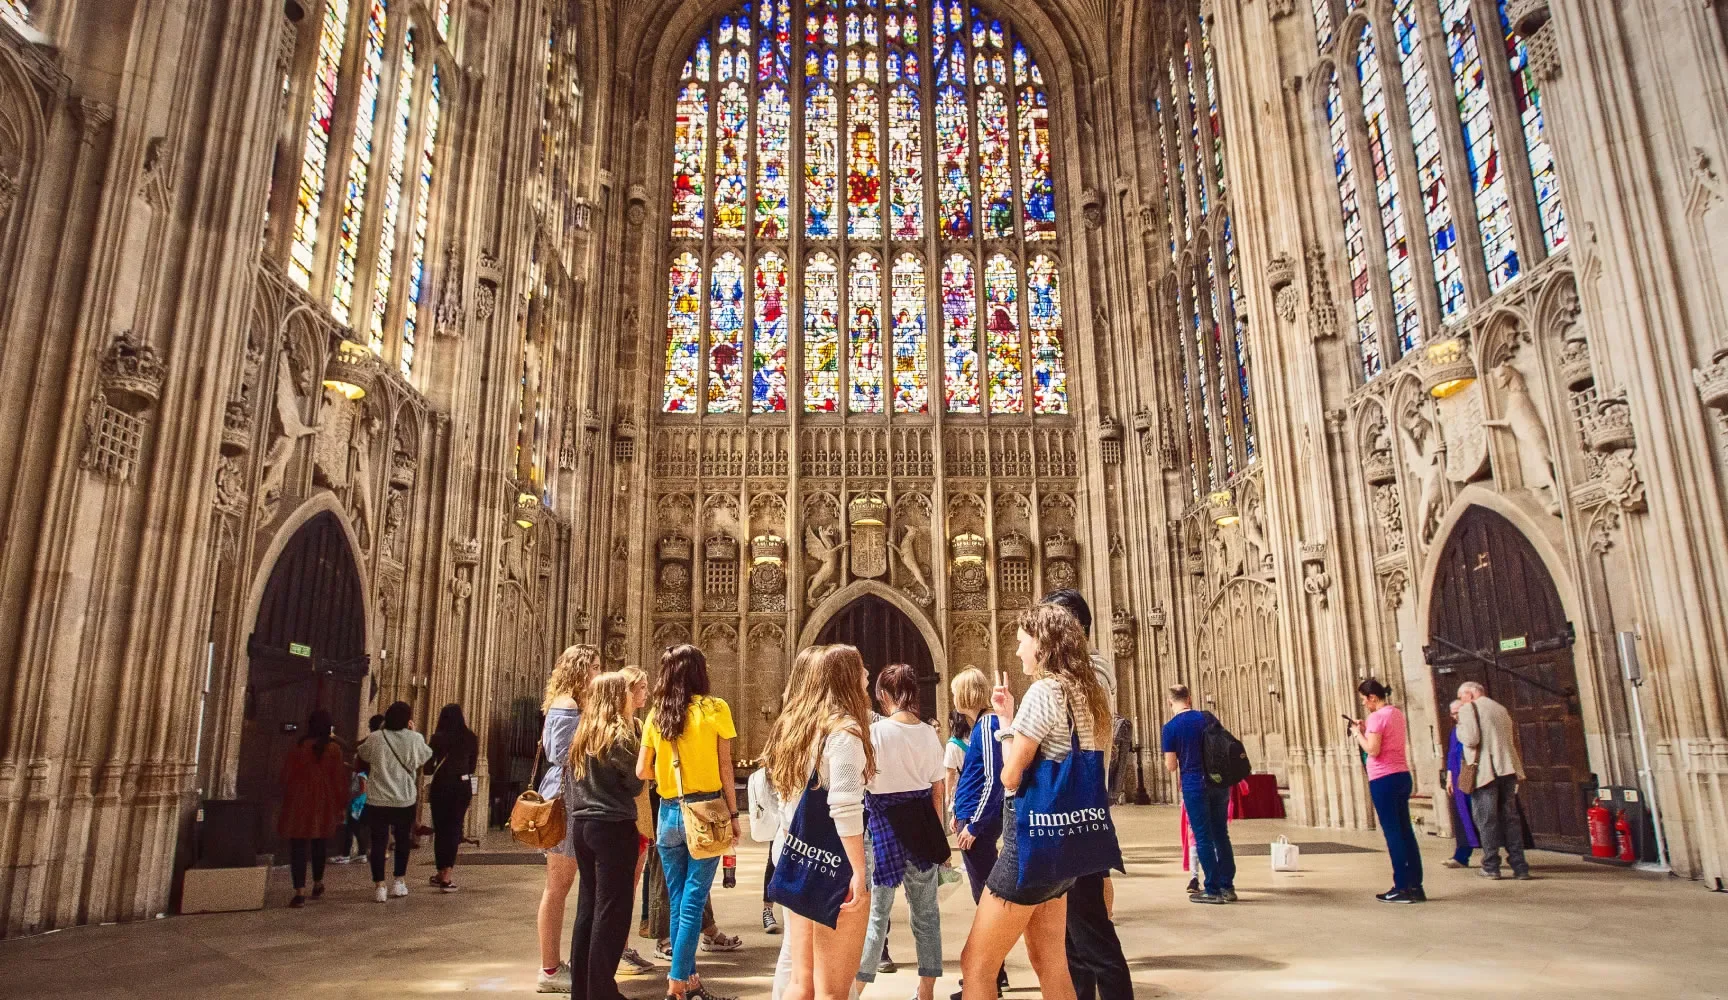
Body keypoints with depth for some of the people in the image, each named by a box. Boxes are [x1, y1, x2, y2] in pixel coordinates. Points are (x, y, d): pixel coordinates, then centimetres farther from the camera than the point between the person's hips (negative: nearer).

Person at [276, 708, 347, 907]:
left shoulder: (299, 746, -4)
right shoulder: (334, 749, -6)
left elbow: (287, 773, 2)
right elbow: (339, 778, -5)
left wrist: (286, 798, 15)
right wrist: (340, 805, 5)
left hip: (299, 801, -1)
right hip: (323, 803, 1)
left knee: (298, 846, 0)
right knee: (318, 843, 18)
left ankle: (300, 892, -9)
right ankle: (318, 884, 31)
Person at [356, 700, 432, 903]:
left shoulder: (376, 738, -8)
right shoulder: (414, 739, -8)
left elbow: (362, 754, 12)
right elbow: (426, 758, 9)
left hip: (378, 800, 0)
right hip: (405, 800, 1)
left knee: (379, 842, 7)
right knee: (403, 840, 18)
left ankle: (379, 886, 6)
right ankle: (399, 882, 23)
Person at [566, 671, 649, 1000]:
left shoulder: (581, 735, 10)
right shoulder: (619, 734, -12)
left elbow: (570, 782, 15)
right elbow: (636, 785, -7)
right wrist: (637, 746, 4)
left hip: (581, 825, 8)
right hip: (613, 827, -8)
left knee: (587, 906, 15)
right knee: (612, 910, 0)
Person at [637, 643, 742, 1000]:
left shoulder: (656, 714, 4)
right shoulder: (714, 709, -6)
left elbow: (642, 771, 6)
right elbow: (725, 768, -5)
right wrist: (733, 814, 3)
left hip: (669, 813, 4)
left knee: (677, 901, 13)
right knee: (693, 901, 0)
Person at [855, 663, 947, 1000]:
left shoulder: (875, 731, -12)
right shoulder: (929, 733, 1)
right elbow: (939, 791, 7)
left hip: (884, 825, -4)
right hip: (922, 823, 4)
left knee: (875, 914, 5)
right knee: (926, 912, 14)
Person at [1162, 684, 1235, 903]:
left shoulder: (1170, 727, -8)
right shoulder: (1207, 718, 4)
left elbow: (1171, 766, -7)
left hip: (1194, 785, -4)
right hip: (1219, 783, 4)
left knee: (1203, 837, 2)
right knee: (1221, 834, 13)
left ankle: (1213, 889, 4)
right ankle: (1227, 886, 18)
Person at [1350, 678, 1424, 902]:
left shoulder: (1377, 717, -14)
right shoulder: (1397, 713, 13)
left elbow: (1372, 750, -19)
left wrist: (1358, 733, -5)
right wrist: (1367, 729, 14)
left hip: (1383, 779, -8)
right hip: (1402, 776, 8)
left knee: (1392, 833, -4)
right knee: (1405, 831, 10)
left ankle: (1402, 888, -1)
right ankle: (1416, 886, 12)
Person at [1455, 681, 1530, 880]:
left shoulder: (1468, 709, -5)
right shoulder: (1501, 709, 19)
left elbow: (1471, 738, -15)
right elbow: (1514, 739, 21)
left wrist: (1459, 727, 2)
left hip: (1484, 771, -6)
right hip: (1507, 769, 7)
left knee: (1486, 819, -2)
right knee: (1510, 817, 9)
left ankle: (1491, 866, -1)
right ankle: (1519, 866, 8)